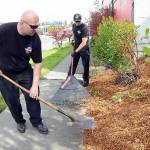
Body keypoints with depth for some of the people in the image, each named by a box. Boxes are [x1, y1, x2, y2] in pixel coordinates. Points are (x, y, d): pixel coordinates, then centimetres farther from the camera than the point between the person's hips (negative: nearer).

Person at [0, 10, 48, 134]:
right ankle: (20, 121, 32)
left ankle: (36, 121, 21)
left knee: (33, 94, 0)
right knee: (12, 100, 7)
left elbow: (38, 63, -14)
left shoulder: (35, 39, -21)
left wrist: (35, 85, -17)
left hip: (25, 71, 2)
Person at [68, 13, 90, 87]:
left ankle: (86, 80, 18)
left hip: (84, 49, -5)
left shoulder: (84, 28, -24)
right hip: (76, 48, 6)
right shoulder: (74, 25, -3)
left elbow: (84, 42, -30)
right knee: (73, 64, 11)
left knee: (85, 66, 5)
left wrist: (76, 51, -34)